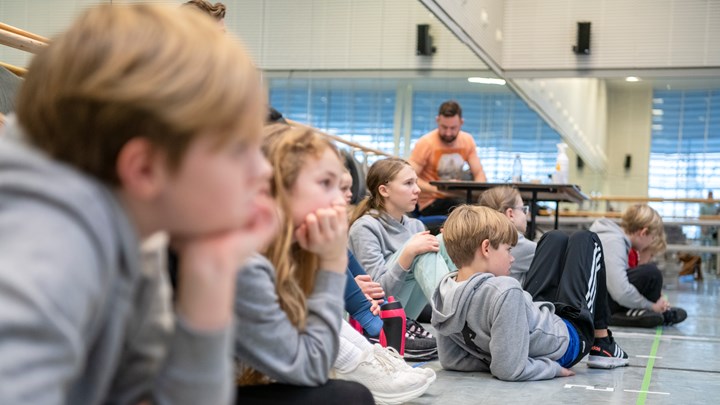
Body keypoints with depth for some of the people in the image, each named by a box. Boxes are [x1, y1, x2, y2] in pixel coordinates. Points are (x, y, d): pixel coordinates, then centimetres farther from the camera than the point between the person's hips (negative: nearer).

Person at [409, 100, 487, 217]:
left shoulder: (467, 140, 2)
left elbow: (479, 173, 6)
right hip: (430, 202, -6)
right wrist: (437, 188, -31)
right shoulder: (426, 143, -13)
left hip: (456, 198, 6)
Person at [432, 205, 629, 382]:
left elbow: (450, 360, -7)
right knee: (586, 240, 13)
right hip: (565, 339, -6)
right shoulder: (504, 291, -39)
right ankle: (602, 344, 20)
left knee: (555, 239, 22)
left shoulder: (444, 291, -16)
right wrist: (553, 368, -21)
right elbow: (509, 369, -37)